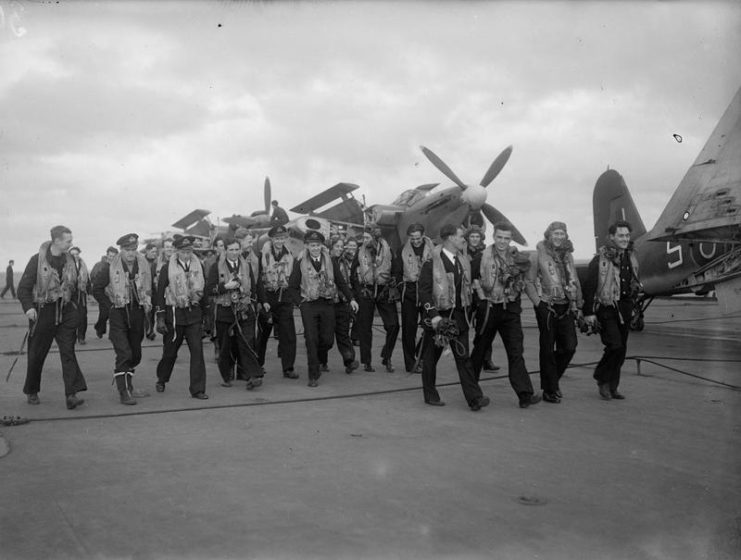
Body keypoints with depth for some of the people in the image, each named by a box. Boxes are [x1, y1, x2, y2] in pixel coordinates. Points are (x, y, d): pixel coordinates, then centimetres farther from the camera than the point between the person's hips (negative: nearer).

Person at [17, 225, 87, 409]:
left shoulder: (70, 260, 6)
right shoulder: (37, 260, -7)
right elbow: (23, 288, -6)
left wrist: (75, 307, 10)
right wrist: (28, 307, -20)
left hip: (66, 312, 3)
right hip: (43, 312, -3)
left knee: (68, 352, -8)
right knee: (36, 355, 8)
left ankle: (71, 395, -14)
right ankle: (31, 392, 28)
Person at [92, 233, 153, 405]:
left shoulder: (145, 265, 1)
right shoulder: (111, 266, -7)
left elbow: (150, 288, 13)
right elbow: (97, 289, 1)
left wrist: (148, 305, 5)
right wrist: (110, 306, -3)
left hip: (138, 313, 4)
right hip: (118, 315, -4)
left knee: (135, 354, 12)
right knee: (124, 354, -13)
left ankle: (129, 387, 29)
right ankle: (123, 393, -8)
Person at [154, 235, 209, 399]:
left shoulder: (199, 267, 5)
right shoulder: (167, 268, -4)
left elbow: (204, 291, 12)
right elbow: (160, 294, -2)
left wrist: (205, 315, 12)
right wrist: (160, 319, -6)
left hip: (194, 314, 2)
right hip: (174, 314, -2)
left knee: (197, 350, -7)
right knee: (170, 352, 10)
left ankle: (198, 389, -1)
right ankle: (161, 380, 37)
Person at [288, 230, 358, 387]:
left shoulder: (330, 261, 6)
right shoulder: (300, 263, 0)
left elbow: (341, 281, 9)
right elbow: (292, 286, 5)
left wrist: (351, 298, 2)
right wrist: (299, 302, -5)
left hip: (327, 304, 2)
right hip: (308, 305, -2)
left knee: (328, 340, 1)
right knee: (311, 340, -6)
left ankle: (316, 359, 32)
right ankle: (313, 376, 2)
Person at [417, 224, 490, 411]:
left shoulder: (462, 261, 10)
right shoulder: (432, 261, -10)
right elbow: (424, 290, -13)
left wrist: (466, 311, 15)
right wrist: (433, 315, -20)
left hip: (458, 315, 5)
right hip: (437, 316, -5)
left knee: (463, 357, -1)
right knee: (431, 357, 8)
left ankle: (474, 398, -4)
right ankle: (430, 395, 22)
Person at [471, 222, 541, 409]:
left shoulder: (514, 254, 5)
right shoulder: (484, 255, -7)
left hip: (510, 308, 2)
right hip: (489, 307, -2)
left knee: (516, 352, -3)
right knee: (480, 348, 11)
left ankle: (525, 395, -4)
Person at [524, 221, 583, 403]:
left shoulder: (568, 255, 13)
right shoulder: (538, 255, -3)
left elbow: (575, 282, 18)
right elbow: (528, 282, -4)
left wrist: (578, 305, 13)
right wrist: (538, 302, -12)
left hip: (566, 307, 5)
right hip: (547, 307, -5)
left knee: (569, 346, 1)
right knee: (548, 349, 0)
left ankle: (553, 379, 24)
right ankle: (549, 390, 10)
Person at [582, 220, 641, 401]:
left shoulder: (630, 258, 10)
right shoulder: (600, 259, -10)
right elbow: (589, 286, -10)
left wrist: (633, 307, 17)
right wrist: (588, 312, -12)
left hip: (624, 309, 7)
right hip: (606, 309, -7)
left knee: (621, 349, 8)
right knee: (615, 346, -15)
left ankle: (612, 387, 19)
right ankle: (602, 379, 7)